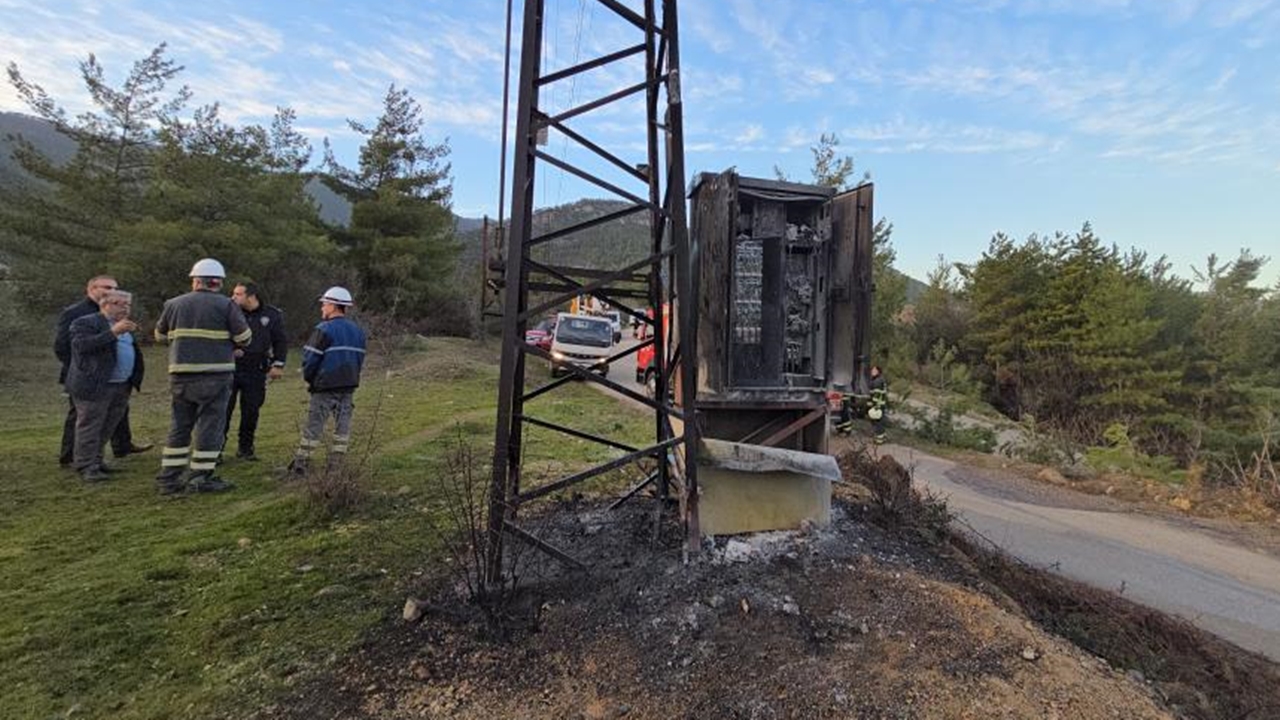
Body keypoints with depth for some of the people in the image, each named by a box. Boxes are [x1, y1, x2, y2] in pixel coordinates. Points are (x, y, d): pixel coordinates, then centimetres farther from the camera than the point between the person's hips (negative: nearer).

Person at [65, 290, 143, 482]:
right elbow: (81, 345, -24)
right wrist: (113, 332, -28)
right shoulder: (85, 323, -6)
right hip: (94, 385, -7)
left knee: (107, 427, 14)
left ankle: (95, 459, 27)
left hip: (122, 386, 7)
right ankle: (86, 467, 7)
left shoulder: (125, 327, 17)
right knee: (89, 427, 0)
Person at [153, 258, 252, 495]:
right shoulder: (226, 305, -5)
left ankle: (168, 477, 18)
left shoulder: (174, 304, 8)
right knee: (210, 424, 2)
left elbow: (160, 335, 19)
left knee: (179, 425, 14)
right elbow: (244, 337, -6)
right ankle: (200, 478, 5)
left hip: (180, 374, 4)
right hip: (215, 374, -4)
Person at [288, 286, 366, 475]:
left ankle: (300, 465, 9)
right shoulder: (357, 331, 11)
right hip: (349, 386, 6)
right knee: (343, 426, 8)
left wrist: (309, 378, 5)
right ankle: (336, 466, 11)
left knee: (314, 426, 2)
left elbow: (310, 358, -11)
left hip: (326, 387, -6)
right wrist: (350, 378, 17)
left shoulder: (324, 330, -11)